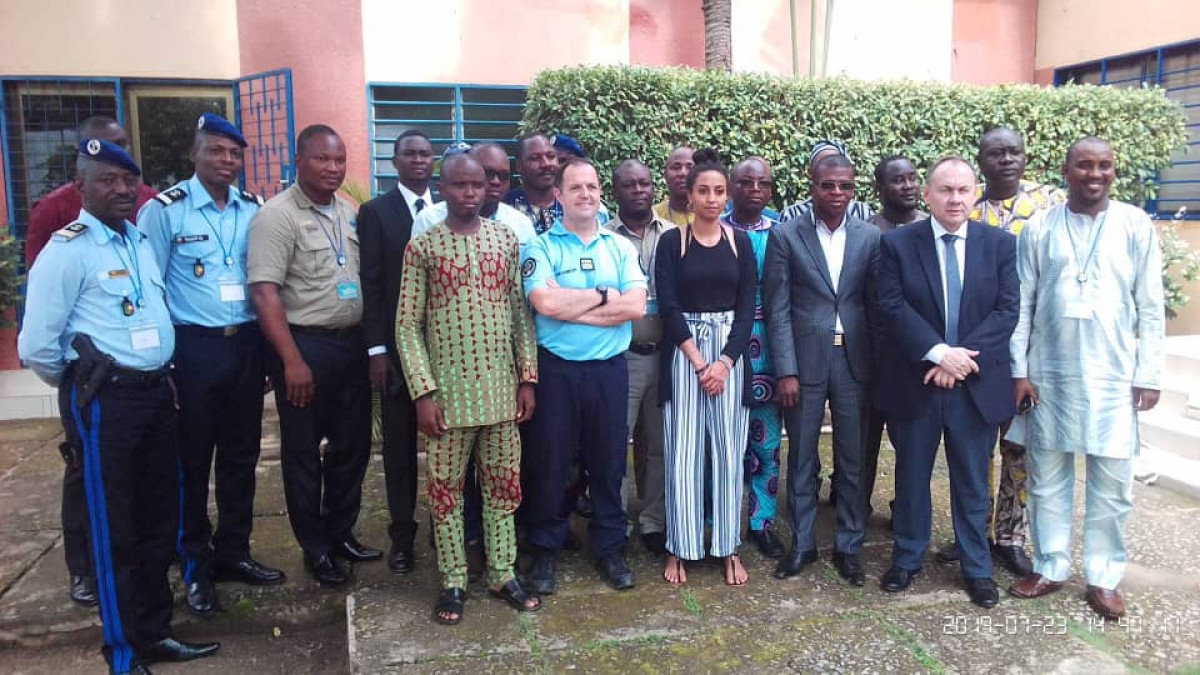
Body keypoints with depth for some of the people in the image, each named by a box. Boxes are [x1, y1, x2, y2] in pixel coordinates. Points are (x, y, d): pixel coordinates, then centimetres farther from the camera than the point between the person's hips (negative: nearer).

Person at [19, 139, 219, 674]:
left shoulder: (142, 240, 11)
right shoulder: (68, 249, -11)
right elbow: (35, 346, -13)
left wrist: (159, 378, 14)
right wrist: (81, 386, 1)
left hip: (155, 392, 7)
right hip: (104, 400, -7)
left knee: (159, 518, 16)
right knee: (114, 530, 5)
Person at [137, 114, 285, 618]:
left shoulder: (255, 210, 6)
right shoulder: (163, 211, -6)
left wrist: (269, 351, 8)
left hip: (246, 345, 4)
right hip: (193, 348, -4)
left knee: (242, 455, 13)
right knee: (192, 460, 7)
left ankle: (233, 552, 29)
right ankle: (196, 566, 23)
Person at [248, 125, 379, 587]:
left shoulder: (349, 213, 10)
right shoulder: (277, 215, -11)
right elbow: (265, 292, -17)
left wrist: (372, 341, 9)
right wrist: (292, 361, -21)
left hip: (352, 343, 7)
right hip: (305, 345, -6)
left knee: (352, 444, 15)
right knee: (304, 452, 7)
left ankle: (342, 532, 32)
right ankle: (315, 549, 22)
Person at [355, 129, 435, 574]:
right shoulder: (375, 212, 2)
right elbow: (371, 283, -3)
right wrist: (376, 349, -9)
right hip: (396, 347, -1)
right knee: (399, 447, 8)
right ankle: (402, 536, 20)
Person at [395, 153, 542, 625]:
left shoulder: (506, 239, 4)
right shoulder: (422, 246, -4)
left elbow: (521, 312, 7)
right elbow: (407, 325, -5)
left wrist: (528, 378, 2)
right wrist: (423, 393, -11)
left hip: (501, 389, 3)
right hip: (447, 391, -2)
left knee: (504, 484, 11)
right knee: (446, 488, 8)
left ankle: (503, 575, 26)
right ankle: (453, 582, 22)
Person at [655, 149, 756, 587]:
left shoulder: (740, 242, 7)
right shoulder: (671, 242, 1)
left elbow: (747, 306, 1)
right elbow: (668, 306, -6)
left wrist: (725, 362, -11)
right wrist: (699, 362, -12)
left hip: (731, 351, 2)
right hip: (683, 352, -2)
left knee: (728, 450, 5)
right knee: (682, 452, 0)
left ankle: (728, 548, 16)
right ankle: (679, 548, 12)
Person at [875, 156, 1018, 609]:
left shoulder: (1000, 244, 2)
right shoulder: (897, 244, -3)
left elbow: (1007, 311, -4)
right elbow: (892, 307, -10)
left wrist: (964, 357, -16)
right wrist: (939, 353, -20)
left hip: (978, 385, 1)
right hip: (914, 384, -1)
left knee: (973, 482, 13)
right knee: (911, 477, 13)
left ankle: (977, 568, 28)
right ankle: (907, 559, 29)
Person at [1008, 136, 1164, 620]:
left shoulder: (1136, 226, 1)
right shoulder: (1039, 228, 1)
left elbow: (1150, 308, 2)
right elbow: (1021, 304, 1)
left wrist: (1149, 376, -3)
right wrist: (1018, 369, -3)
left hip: (1113, 377, 0)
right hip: (1049, 375, 1)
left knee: (1112, 484, 6)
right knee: (1047, 478, 9)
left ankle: (1104, 578, 20)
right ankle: (1050, 567, 24)